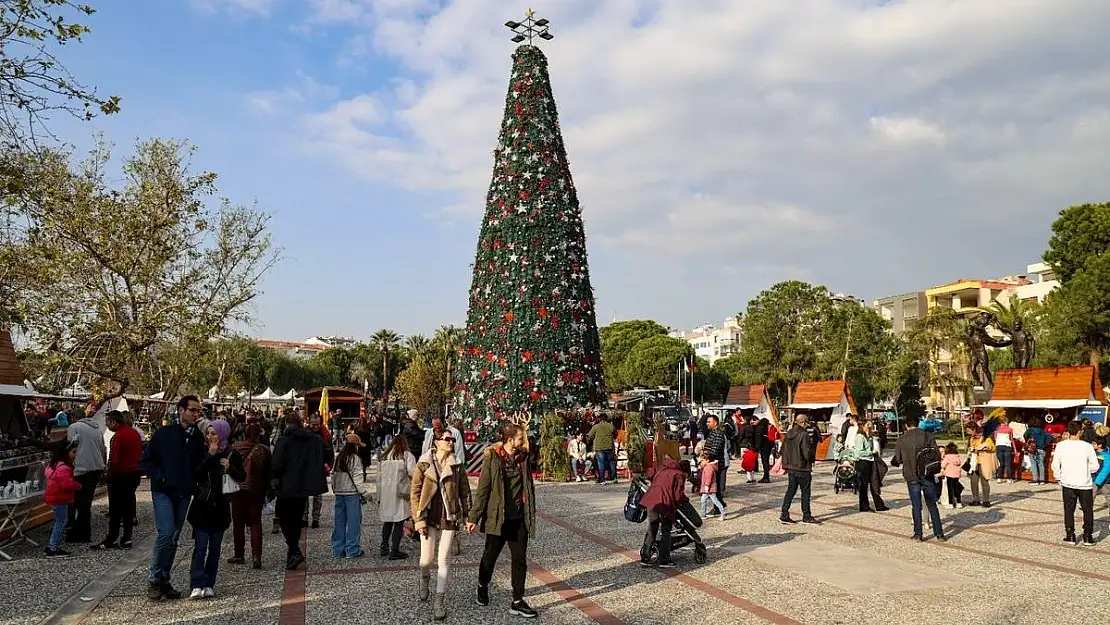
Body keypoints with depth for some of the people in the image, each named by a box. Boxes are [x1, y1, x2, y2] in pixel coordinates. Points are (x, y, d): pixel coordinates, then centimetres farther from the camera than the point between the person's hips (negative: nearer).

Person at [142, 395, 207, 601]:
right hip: (163, 492, -4)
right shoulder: (164, 433, -4)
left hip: (183, 494, 4)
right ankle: (154, 581, -1)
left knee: (173, 538, 9)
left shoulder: (198, 438, 8)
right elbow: (147, 459, -1)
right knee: (166, 533, -15)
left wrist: (194, 484, 3)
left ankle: (164, 580, 19)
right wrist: (159, 478, -11)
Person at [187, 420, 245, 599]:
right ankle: (197, 585, -7)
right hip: (203, 504, -1)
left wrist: (230, 468, -11)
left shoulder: (232, 454, 1)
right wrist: (210, 456, -18)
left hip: (220, 506, 1)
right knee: (200, 545, -8)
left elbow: (242, 477, 6)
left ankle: (208, 585, 14)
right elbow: (197, 474, -13)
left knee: (215, 546, 7)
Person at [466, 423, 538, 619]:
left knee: (520, 559, 3)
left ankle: (517, 602, 12)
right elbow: (483, 489, -10)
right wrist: (473, 517, -9)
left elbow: (529, 487, 11)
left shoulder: (523, 457, 4)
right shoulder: (492, 458, -11)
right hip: (497, 517, -4)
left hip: (519, 518, 4)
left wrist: (531, 515, 12)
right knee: (490, 555, 14)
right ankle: (483, 586, 41)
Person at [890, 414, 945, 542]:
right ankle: (939, 534, 9)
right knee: (932, 505, 9)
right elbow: (937, 454, -5)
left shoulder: (901, 440, -3)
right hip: (927, 474, 0)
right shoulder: (928, 436, -4)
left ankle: (918, 534, 8)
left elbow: (898, 459, 1)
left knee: (916, 506, 8)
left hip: (911, 476, 0)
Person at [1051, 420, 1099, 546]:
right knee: (1088, 511, 13)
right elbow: (1095, 466, -7)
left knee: (1069, 510, 11)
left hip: (1068, 484, 1)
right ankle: (1088, 537, 14)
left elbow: (1055, 465, -5)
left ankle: (1070, 536, 12)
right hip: (1085, 484, -1)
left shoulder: (1061, 445, -8)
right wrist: (1085, 469, 13)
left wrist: (1059, 479, 10)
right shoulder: (1087, 446, -12)